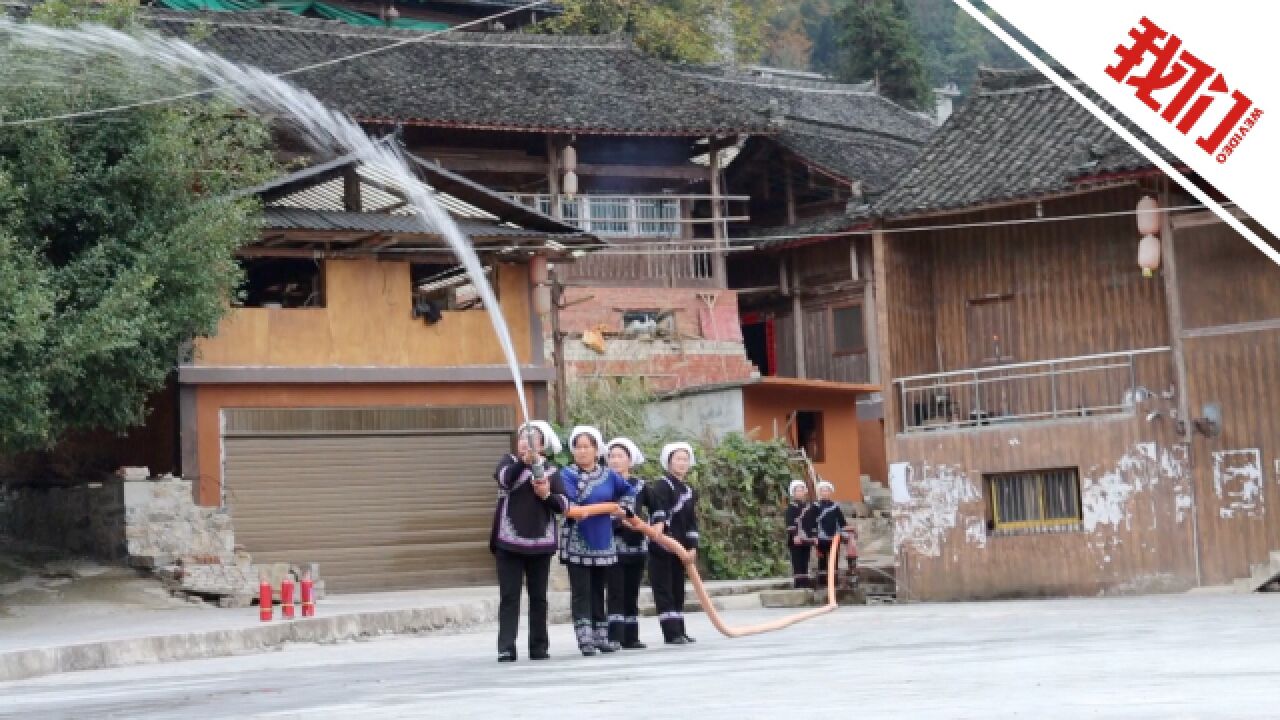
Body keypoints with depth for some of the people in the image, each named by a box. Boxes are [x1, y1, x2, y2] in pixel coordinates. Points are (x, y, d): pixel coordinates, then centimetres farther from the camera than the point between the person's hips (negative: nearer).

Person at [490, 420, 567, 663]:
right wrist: (525, 461, -35)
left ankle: (539, 646, 15)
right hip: (510, 542, -2)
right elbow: (505, 479, -20)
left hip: (540, 543, 2)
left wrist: (547, 495, -18)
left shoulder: (550, 472, 8)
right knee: (509, 596, -5)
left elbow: (563, 505, 1)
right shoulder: (510, 462, 4)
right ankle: (506, 648, -8)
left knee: (539, 597, 8)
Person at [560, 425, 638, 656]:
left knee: (598, 591, 13)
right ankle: (585, 639, -7)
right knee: (581, 592, -5)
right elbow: (567, 498, -25)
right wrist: (573, 510, -44)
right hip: (577, 542, -4)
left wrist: (624, 508, 8)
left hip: (602, 542, 5)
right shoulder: (567, 475, -6)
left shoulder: (608, 475, 8)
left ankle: (600, 637, 20)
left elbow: (628, 490, 23)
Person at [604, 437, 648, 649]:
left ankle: (631, 637, 14)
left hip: (636, 546, 4)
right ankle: (615, 637, -10)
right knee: (615, 593, -9)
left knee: (632, 594, 9)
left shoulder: (639, 485, 10)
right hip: (613, 546, -4)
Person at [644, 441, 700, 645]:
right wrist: (658, 522, -45)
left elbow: (691, 521, 15)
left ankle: (679, 631, 17)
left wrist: (692, 546, 6)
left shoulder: (689, 491, 15)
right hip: (661, 547, -8)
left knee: (678, 590, 11)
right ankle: (671, 633, -8)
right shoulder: (662, 486, -7)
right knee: (663, 590, -6)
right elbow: (658, 507, -26)